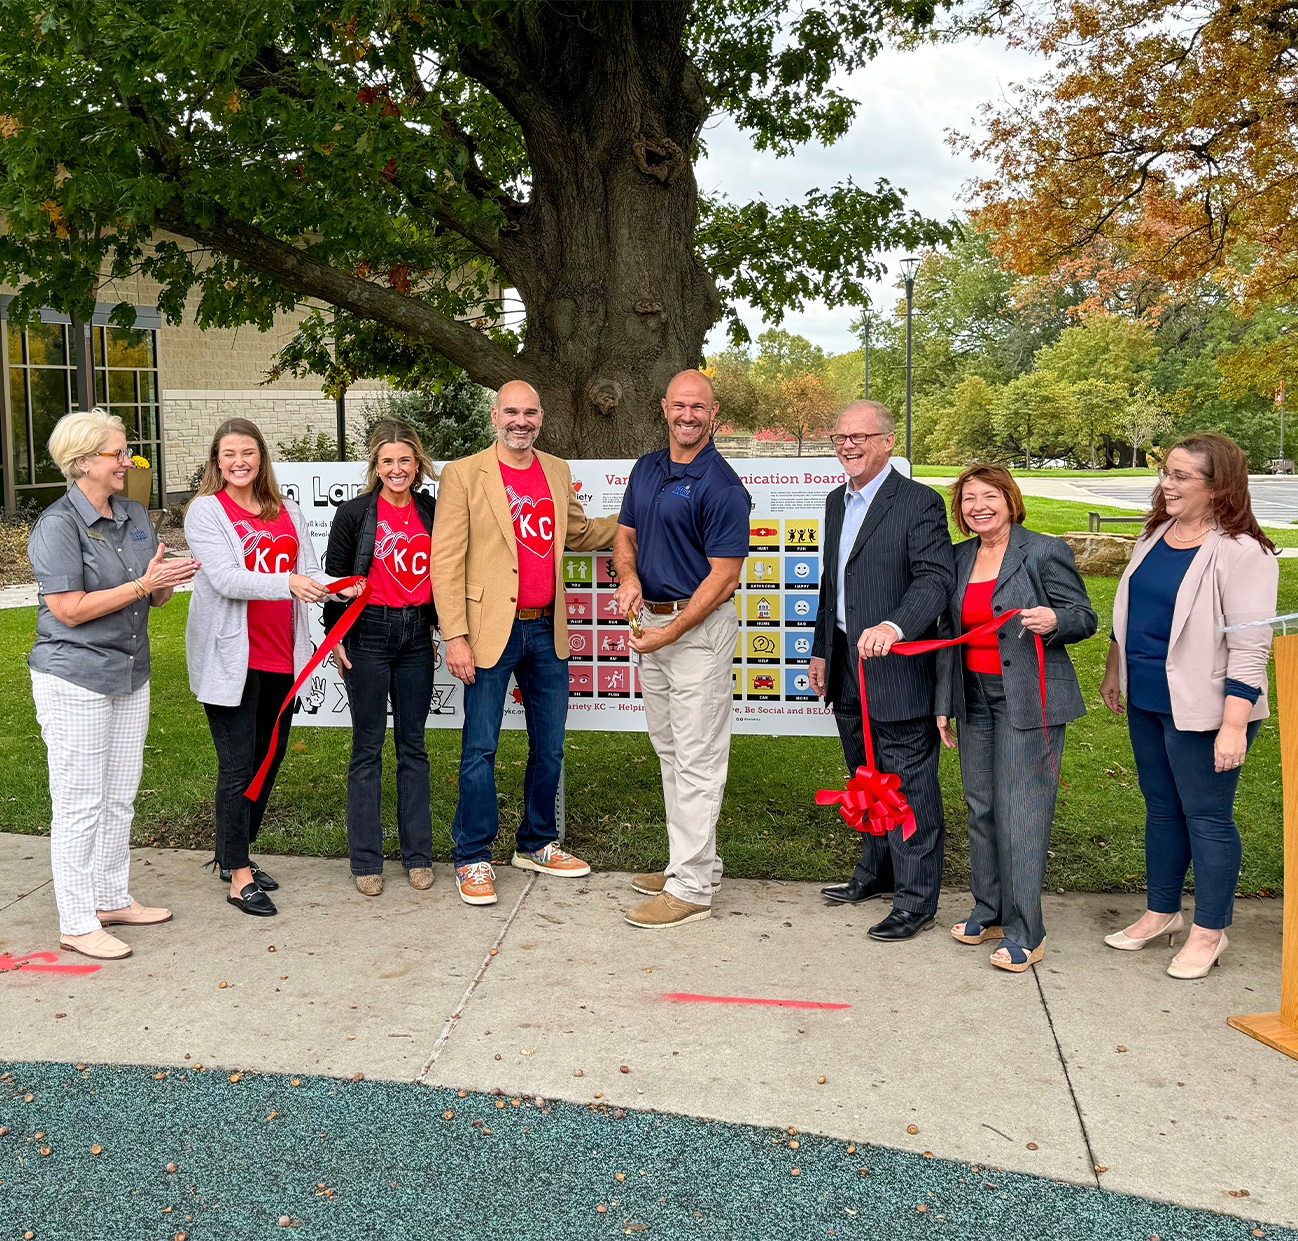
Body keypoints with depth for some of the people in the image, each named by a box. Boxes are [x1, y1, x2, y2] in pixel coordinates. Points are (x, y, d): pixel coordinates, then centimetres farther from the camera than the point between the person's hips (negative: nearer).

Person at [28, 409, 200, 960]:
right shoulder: (58, 524, -14)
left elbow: (152, 596, 15)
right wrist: (144, 583, -21)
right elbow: (68, 609, -19)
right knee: (80, 802, -1)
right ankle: (77, 924, 8)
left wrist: (166, 582, -8)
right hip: (74, 677, -8)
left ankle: (112, 898, 29)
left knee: (120, 795, 15)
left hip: (130, 673, 8)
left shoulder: (135, 515, 10)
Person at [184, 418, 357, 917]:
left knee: (268, 759, 13)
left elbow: (309, 573, 9)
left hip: (281, 657, 6)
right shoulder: (206, 510, -4)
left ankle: (232, 855, 29)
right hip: (231, 657, -6)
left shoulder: (287, 513, 13)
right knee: (238, 767, -3)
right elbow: (226, 579, -17)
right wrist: (287, 583, -30)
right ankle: (239, 876, 7)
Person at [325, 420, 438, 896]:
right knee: (367, 748, 2)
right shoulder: (355, 513, -4)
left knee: (413, 745, 9)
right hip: (368, 634, -3)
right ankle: (366, 861, 11)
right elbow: (334, 577, -1)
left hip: (416, 634, 4)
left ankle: (418, 856, 18)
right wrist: (335, 637, -4)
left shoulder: (431, 512, 7)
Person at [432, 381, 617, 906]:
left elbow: (579, 532, 26)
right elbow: (445, 561, -9)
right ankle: (472, 858, 14)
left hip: (547, 631, 6)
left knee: (549, 747, 14)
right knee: (480, 749, 1)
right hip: (493, 631, -5)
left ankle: (537, 846, 30)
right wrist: (455, 636, -15)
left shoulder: (557, 472, 11)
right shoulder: (463, 474, -6)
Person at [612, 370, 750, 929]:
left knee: (697, 758, -4)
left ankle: (691, 888, 2)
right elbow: (626, 535, 18)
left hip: (699, 626, -9)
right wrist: (629, 578, -5)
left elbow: (723, 576, -17)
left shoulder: (721, 486, -14)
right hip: (651, 620, 9)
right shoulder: (646, 469, 10)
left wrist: (669, 632, -19)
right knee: (669, 752, 16)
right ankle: (687, 862, 28)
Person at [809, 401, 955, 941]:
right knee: (867, 779, 21)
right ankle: (876, 871, 38)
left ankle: (915, 900, 10)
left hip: (898, 671, -8)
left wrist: (893, 625, -39)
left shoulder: (920, 503, -12)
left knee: (909, 787, -1)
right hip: (847, 670, 8)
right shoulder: (837, 501, 14)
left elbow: (936, 577, -23)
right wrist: (822, 650, 21)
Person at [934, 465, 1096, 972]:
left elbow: (1084, 618, -4)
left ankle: (1023, 933, 2)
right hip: (975, 697, 6)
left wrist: (1053, 621, -27)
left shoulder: (1045, 552, -7)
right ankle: (989, 912, 25)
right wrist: (944, 703, 16)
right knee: (980, 807, 11)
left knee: (1021, 813, -6)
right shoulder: (959, 559, 11)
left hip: (1029, 699, -6)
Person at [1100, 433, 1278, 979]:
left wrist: (1234, 726, -23)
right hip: (1146, 701, 8)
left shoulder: (1241, 553, -17)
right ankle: (1161, 913, 33)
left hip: (1201, 709, -8)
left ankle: (1209, 931, 19)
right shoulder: (1156, 534, 7)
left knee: (1206, 815, 3)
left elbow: (1249, 647, -20)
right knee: (1161, 807, 18)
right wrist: (1113, 669, 22)